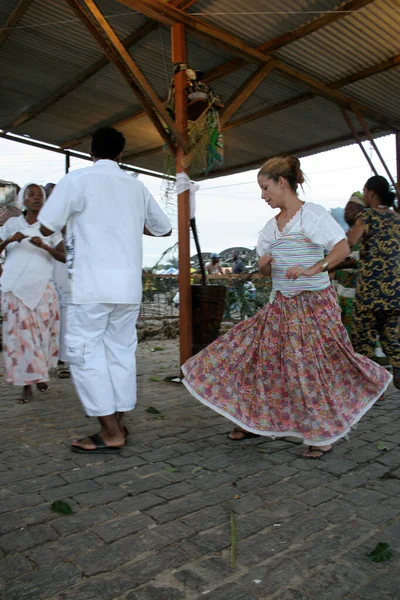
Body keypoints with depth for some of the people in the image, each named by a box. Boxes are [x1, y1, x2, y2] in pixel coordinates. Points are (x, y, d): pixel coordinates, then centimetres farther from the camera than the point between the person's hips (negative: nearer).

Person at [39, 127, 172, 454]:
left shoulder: (77, 179, -2)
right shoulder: (137, 186, 12)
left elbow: (47, 227, -5)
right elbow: (164, 228, 21)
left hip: (92, 283, -5)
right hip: (129, 285, 5)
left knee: (85, 352, 1)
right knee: (121, 352, 11)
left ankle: (110, 433, 1)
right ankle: (118, 424, 17)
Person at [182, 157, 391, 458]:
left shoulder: (312, 213, -8)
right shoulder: (271, 225, 11)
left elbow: (343, 248, -16)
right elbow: (266, 269, 15)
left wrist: (312, 269, -28)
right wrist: (264, 263, -8)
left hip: (315, 303, -7)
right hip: (281, 304, 7)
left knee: (318, 364, -2)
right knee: (259, 353, 5)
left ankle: (326, 433, 16)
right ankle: (255, 420, 21)